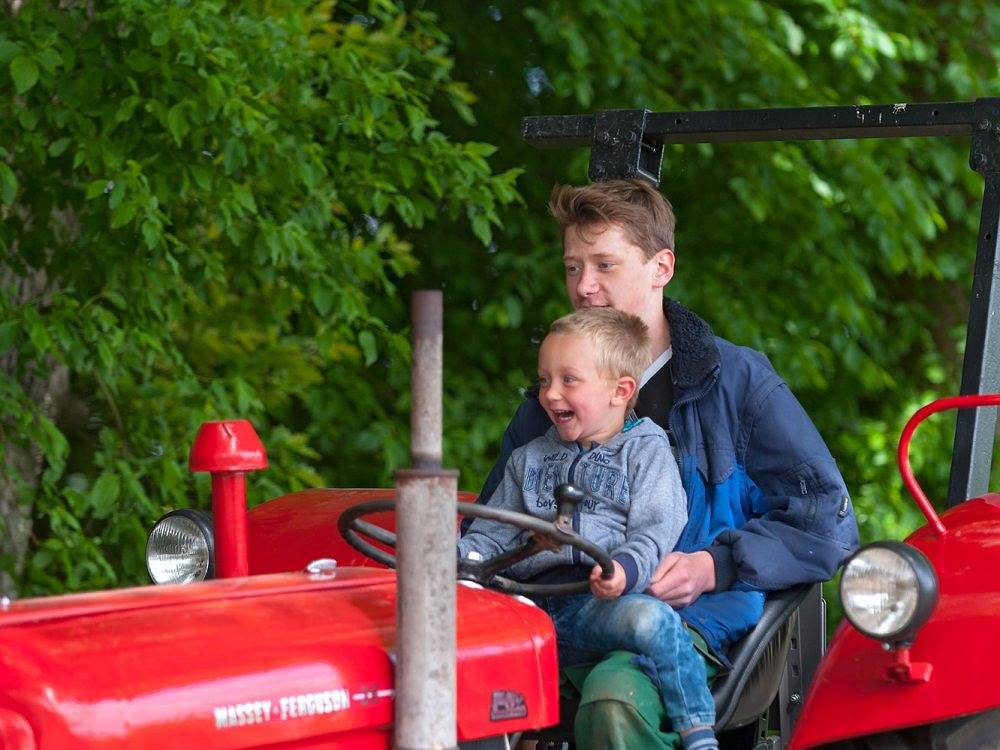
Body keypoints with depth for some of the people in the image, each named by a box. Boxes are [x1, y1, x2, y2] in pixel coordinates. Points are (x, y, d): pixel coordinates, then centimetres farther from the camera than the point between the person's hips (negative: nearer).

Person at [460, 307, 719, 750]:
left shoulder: (645, 452, 13)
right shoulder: (528, 460, 30)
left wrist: (625, 570, -25)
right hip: (531, 607, 4)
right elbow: (492, 535, 27)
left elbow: (654, 531, -2)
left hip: (604, 602, -4)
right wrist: (457, 556, 3)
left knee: (652, 620, -38)